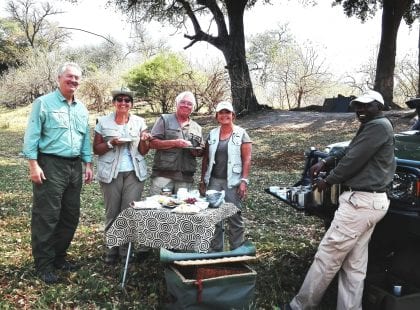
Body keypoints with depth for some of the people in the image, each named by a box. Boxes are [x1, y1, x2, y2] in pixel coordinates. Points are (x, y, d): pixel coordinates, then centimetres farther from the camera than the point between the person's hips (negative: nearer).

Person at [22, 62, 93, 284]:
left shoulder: (82, 109, 15)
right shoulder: (43, 103, -3)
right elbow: (32, 136, -7)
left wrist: (88, 164, 14)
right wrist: (34, 165, -14)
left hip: (75, 167, 7)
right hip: (50, 166, -6)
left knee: (71, 216, 11)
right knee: (46, 217, -2)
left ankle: (59, 257, 26)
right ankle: (44, 265, 10)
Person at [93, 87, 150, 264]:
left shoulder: (139, 122, 6)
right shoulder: (103, 122, 3)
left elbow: (143, 151, 7)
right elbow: (96, 149, 4)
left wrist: (144, 140, -14)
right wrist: (111, 144, -13)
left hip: (134, 172, 1)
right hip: (111, 173, 0)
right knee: (112, 213, 5)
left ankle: (127, 250, 11)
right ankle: (112, 249, 17)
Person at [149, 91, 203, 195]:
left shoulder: (197, 128, 18)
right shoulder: (164, 120, 6)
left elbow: (200, 152, 24)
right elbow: (152, 143, -4)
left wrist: (197, 152, 0)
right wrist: (174, 143, -15)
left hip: (186, 178, 4)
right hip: (163, 174, -4)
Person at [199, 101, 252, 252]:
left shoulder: (241, 134, 1)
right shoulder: (212, 134, 11)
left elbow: (247, 159, -4)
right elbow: (205, 159, 12)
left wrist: (244, 181, -12)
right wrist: (203, 181, 7)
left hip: (232, 182, -4)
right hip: (214, 181, 4)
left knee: (234, 217, 0)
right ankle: (215, 249, 20)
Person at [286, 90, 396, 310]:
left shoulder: (378, 126, -12)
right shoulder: (371, 127, 20)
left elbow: (353, 160, -17)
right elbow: (348, 153, 23)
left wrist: (327, 181, -4)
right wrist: (325, 162, 6)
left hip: (361, 201, -11)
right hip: (368, 200, 11)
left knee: (327, 255, -4)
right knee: (354, 265, 11)